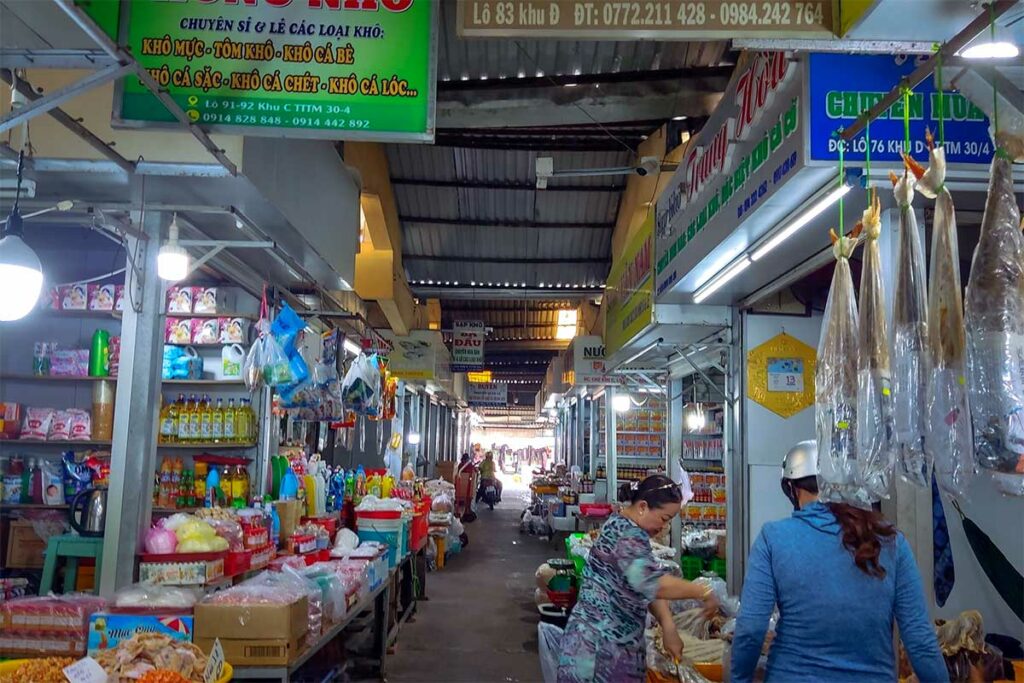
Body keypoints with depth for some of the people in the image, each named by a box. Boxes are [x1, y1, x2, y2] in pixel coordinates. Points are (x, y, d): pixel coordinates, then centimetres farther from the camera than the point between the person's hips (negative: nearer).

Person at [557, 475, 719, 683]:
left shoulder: (622, 526, 10)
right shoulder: (627, 535, -21)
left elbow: (652, 583, 10)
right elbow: (651, 583, -36)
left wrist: (668, 626, -3)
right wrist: (702, 592, -23)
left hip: (612, 641, 10)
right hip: (601, 645, -10)